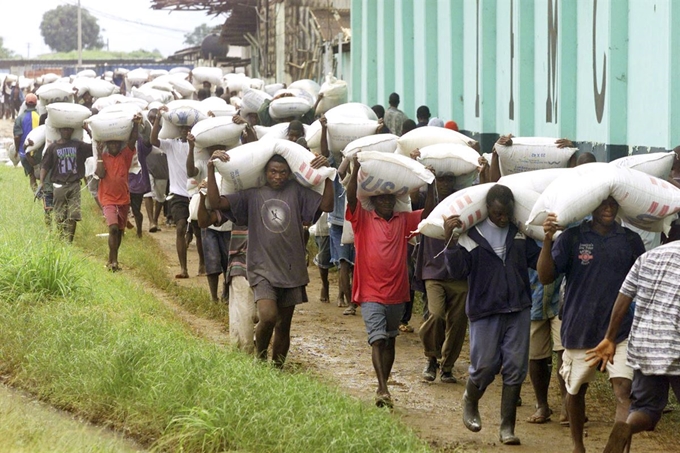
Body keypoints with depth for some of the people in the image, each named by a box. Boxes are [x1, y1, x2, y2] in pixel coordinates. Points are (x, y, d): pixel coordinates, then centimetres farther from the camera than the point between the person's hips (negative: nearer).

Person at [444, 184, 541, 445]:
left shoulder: (520, 233, 5)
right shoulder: (472, 233, -7)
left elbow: (537, 261, 8)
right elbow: (455, 265, -17)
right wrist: (451, 240, -32)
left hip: (518, 309, 3)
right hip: (485, 310, -3)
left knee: (515, 369, 2)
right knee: (484, 366, -1)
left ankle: (507, 428, 12)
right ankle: (470, 403, 33)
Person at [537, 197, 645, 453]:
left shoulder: (631, 240, 3)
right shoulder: (572, 237, -4)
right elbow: (545, 277, -11)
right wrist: (548, 240, -24)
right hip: (580, 329, 0)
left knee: (624, 390, -16)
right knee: (576, 390, 15)